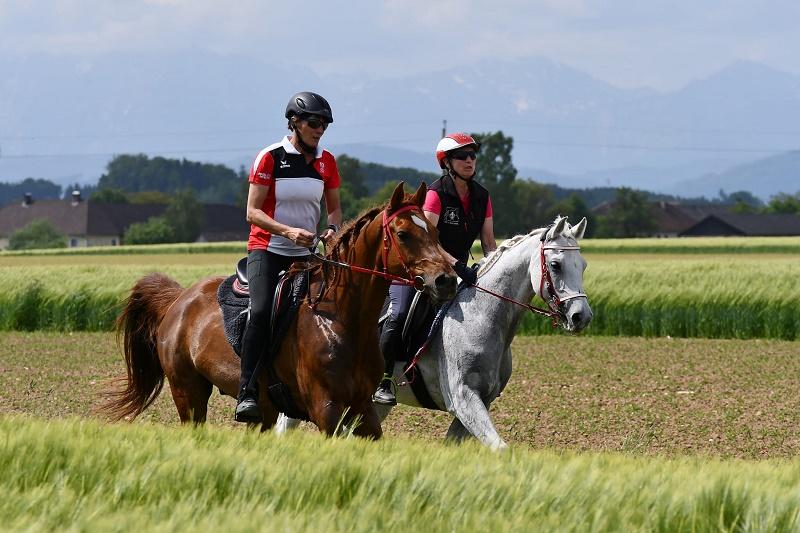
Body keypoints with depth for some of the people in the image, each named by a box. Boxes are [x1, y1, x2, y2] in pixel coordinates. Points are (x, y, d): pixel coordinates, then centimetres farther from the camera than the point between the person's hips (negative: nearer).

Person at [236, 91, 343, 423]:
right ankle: (247, 395, -28)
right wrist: (289, 231, -25)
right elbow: (253, 212, -10)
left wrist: (332, 228, -7)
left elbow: (334, 207, 16)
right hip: (267, 249, -6)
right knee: (262, 312, -25)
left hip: (305, 254, 6)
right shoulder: (270, 158, -7)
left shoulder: (326, 161, 7)